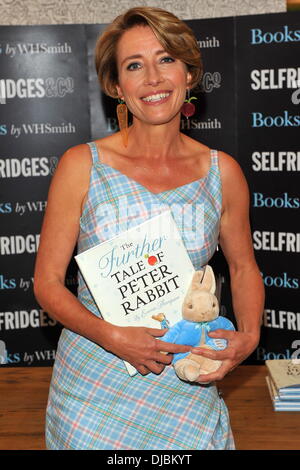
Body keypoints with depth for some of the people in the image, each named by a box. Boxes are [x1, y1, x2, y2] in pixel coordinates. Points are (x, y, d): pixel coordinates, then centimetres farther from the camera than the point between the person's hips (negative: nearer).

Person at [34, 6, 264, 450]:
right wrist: (111, 336, -19)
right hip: (93, 385, -1)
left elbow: (243, 268, 11)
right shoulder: (82, 165, -9)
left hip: (185, 383, 2)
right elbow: (48, 282, -5)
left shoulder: (222, 172, -3)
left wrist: (249, 335, -6)